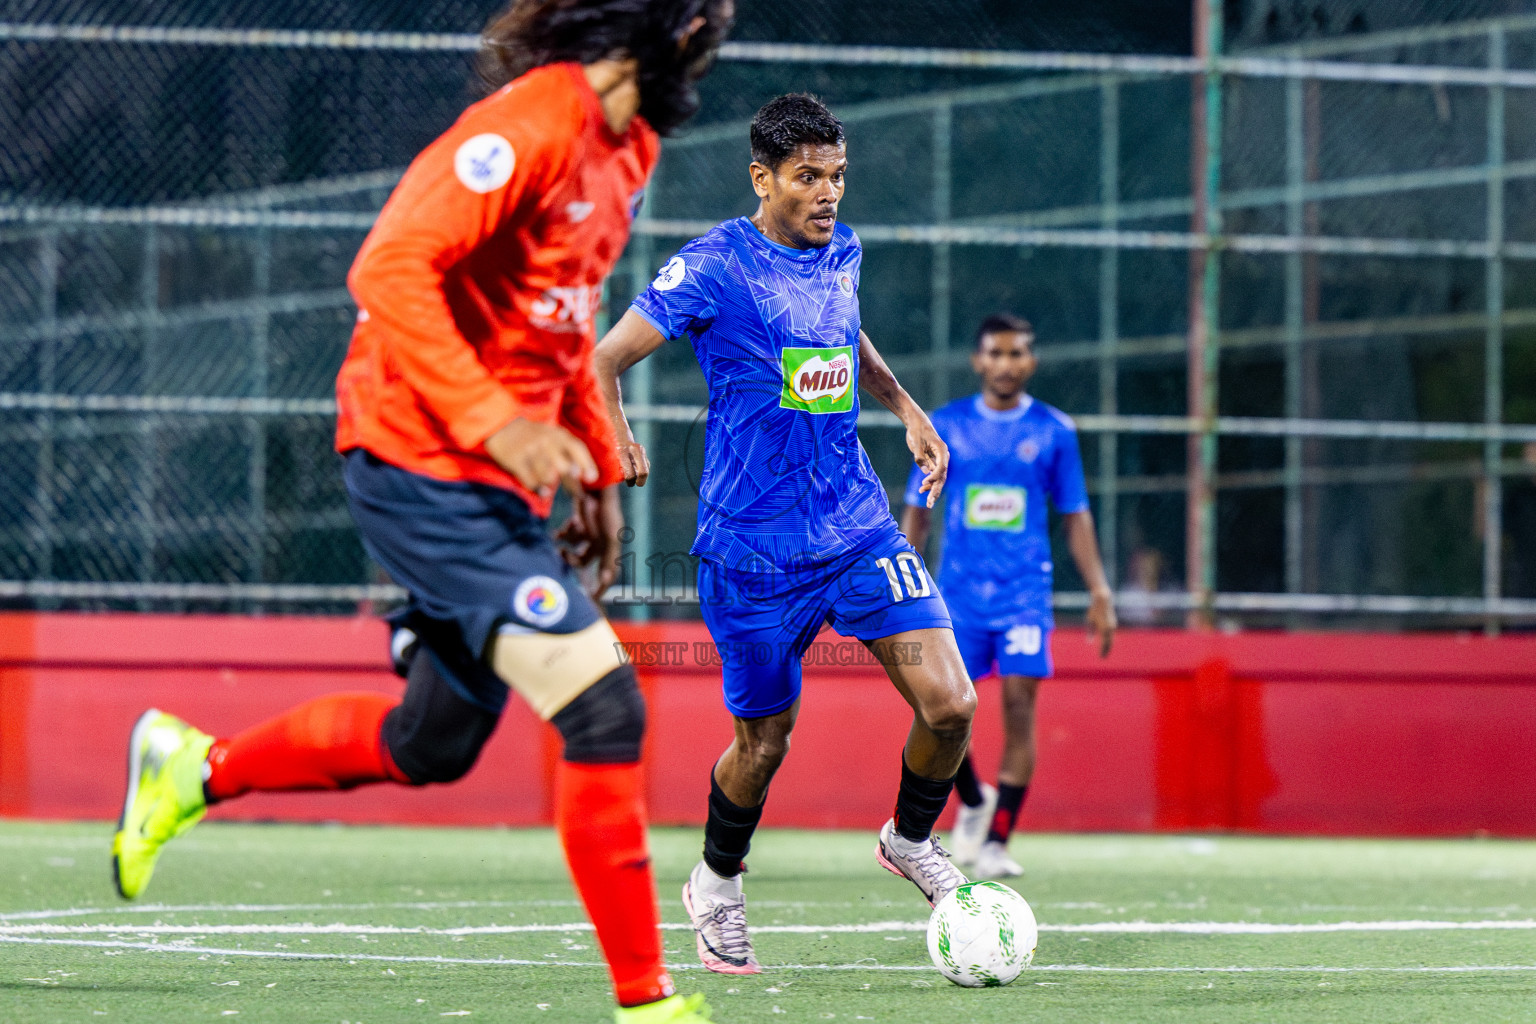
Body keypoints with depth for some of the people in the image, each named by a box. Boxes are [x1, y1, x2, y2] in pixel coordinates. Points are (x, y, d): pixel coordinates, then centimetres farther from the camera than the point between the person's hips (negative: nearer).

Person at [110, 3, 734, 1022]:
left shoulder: (626, 146, 12)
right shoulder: (534, 124, -19)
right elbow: (390, 269, -24)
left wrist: (597, 466, 19)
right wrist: (493, 420, -30)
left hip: (499, 481, 10)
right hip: (427, 467, -10)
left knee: (433, 744, 18)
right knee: (605, 713, -14)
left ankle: (193, 767, 37)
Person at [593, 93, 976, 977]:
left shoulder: (842, 252, 9)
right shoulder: (715, 267, -10)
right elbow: (603, 361, -9)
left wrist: (906, 406, 18)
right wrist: (614, 440, -26)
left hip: (858, 523, 5)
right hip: (755, 547, -5)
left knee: (950, 705, -10)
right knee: (765, 740, 4)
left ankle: (911, 839, 19)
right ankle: (717, 887, 32)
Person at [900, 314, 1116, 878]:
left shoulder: (1054, 431, 4)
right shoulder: (946, 425, 5)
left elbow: (1076, 516, 9)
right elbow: (917, 510, 10)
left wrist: (1099, 592, 2)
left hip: (1025, 593, -1)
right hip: (958, 593, 1)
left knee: (1019, 709, -10)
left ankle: (996, 840, -3)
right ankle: (974, 801, 24)